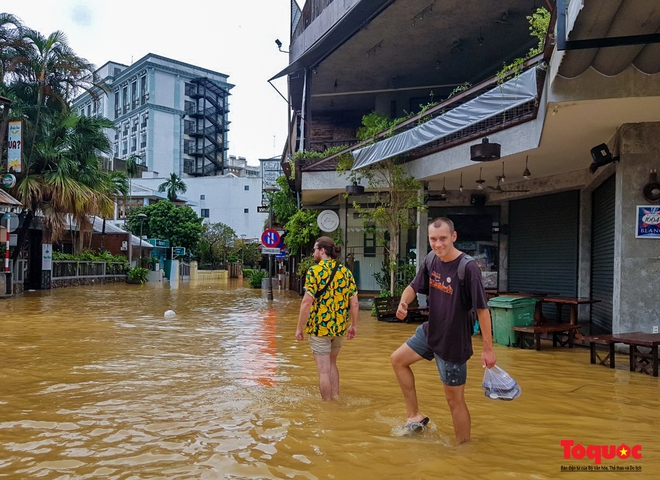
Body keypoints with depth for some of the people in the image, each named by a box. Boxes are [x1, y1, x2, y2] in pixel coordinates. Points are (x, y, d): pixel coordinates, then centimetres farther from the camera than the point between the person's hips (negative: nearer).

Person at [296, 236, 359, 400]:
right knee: (331, 364, 24)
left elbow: (307, 302, -18)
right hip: (340, 327, 6)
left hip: (319, 327, -5)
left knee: (323, 370, 5)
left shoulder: (314, 271, -12)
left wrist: (299, 328, -10)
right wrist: (354, 325, 13)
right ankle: (335, 398, 30)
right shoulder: (346, 272, 3)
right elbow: (354, 303, 2)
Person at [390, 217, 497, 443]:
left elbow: (482, 309, -23)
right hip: (430, 331, 8)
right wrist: (403, 302, -15)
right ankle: (415, 415, 30)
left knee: (455, 399, 3)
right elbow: (414, 286, 8)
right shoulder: (431, 261, -5)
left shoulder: (468, 267, -25)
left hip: (454, 343, -8)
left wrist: (488, 349, -23)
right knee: (397, 359, 20)